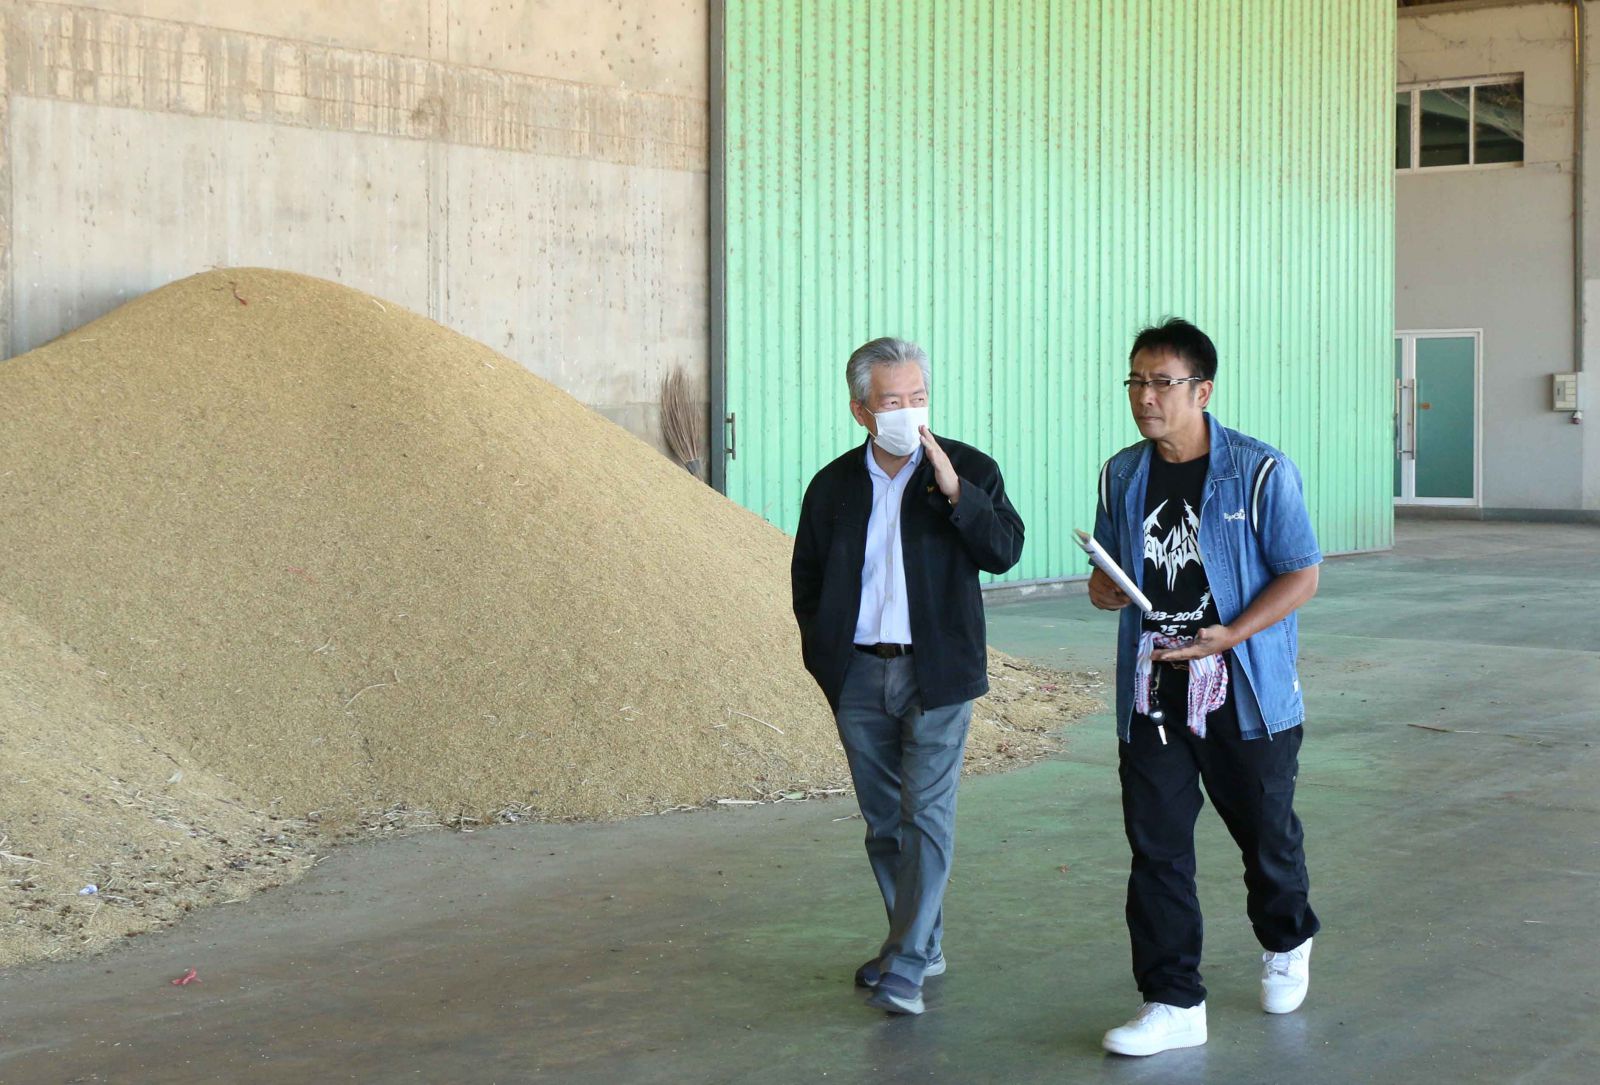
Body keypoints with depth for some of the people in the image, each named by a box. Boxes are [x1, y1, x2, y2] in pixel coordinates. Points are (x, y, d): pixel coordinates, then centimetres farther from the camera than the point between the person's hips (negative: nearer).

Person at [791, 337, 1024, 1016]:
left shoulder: (969, 470, -1)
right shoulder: (833, 486, 6)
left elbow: (1004, 551, -14)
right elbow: (806, 578, 15)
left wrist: (954, 490, -24)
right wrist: (823, 656, 6)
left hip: (936, 674, -3)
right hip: (858, 676, 4)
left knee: (926, 816, -9)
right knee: (883, 820, 11)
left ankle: (906, 965, -7)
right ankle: (922, 945, 25)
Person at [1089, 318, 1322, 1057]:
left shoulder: (1259, 472, -10)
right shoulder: (1122, 475, 6)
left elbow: (1301, 575, -9)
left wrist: (1228, 636, -22)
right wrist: (1103, 588, -8)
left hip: (1246, 692, -3)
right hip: (1150, 696, 4)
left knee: (1265, 831, 13)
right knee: (1156, 849, 0)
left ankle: (1286, 943, 42)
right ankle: (1174, 1003, 7)